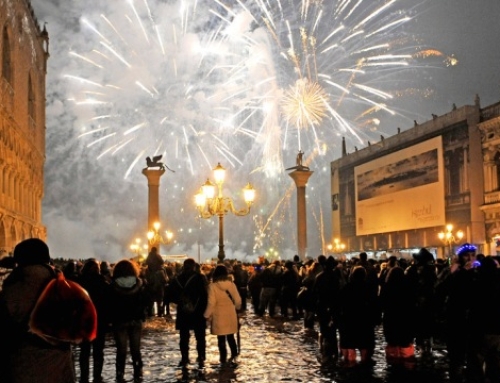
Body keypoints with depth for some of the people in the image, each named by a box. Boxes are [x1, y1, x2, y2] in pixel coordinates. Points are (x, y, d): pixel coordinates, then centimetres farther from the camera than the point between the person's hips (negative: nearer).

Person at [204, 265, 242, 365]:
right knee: (230, 336, 19)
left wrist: (207, 315, -3)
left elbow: (211, 303, -16)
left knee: (221, 338, 6)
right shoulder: (232, 284, -4)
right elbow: (238, 300, 2)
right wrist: (236, 307, 24)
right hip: (230, 314, 3)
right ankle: (234, 353, 15)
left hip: (219, 315, -3)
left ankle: (223, 359, 9)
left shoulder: (213, 286, -13)